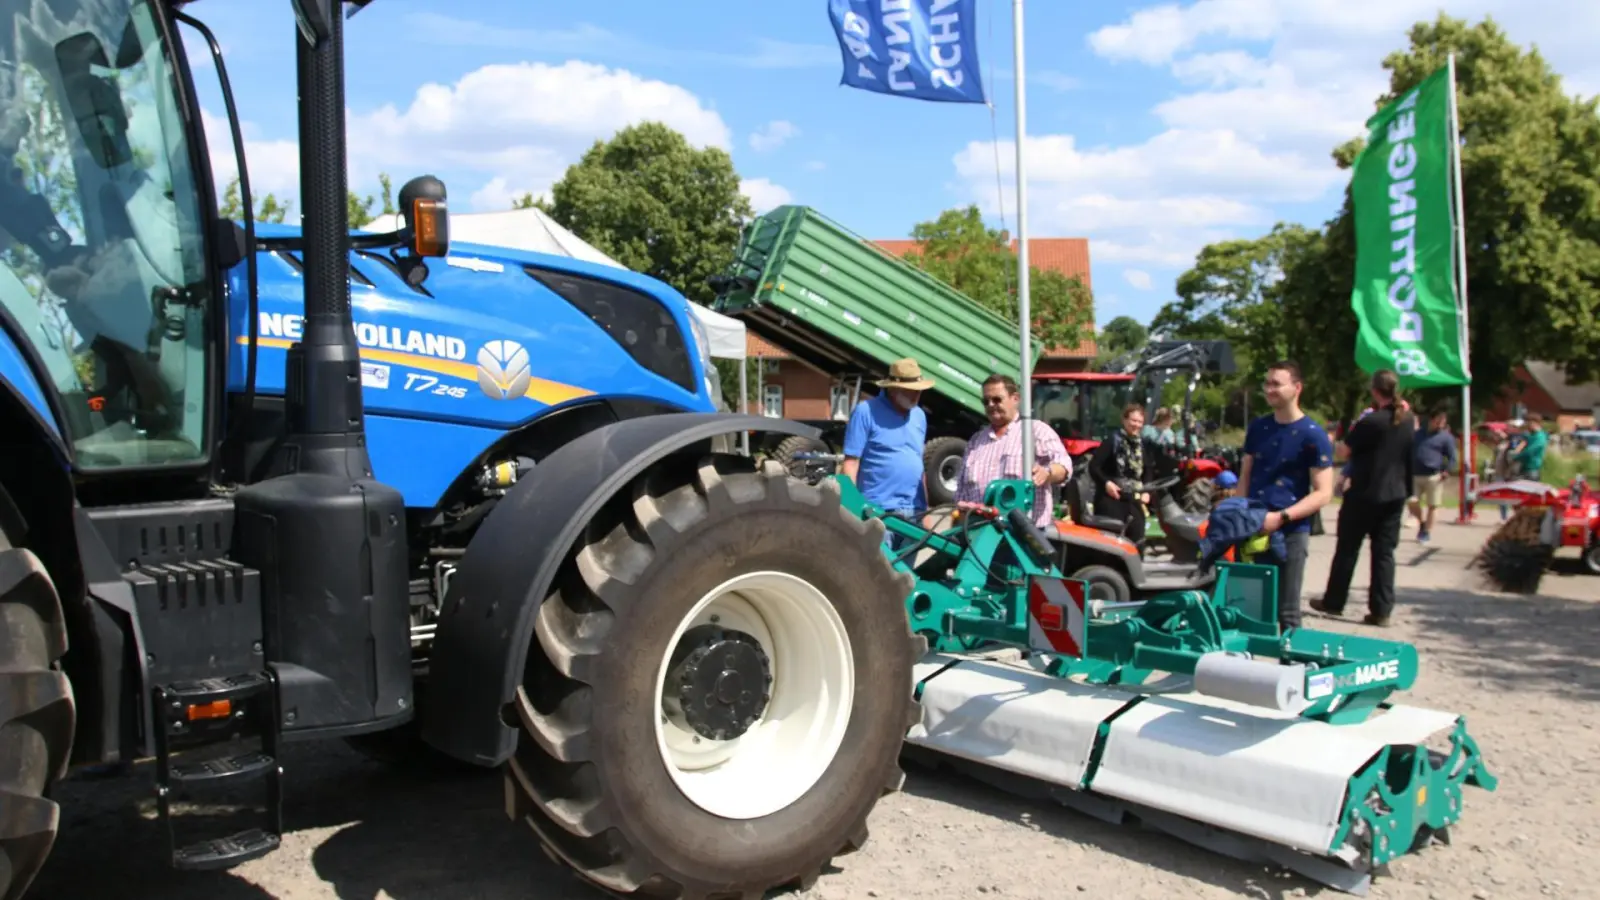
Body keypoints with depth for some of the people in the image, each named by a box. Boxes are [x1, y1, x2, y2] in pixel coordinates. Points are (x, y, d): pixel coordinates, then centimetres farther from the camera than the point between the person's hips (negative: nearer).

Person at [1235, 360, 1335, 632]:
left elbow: (1323, 493, -10)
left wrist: (1281, 517, -20)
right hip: (1251, 528, 5)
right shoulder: (1257, 428, 10)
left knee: (1286, 612, 2)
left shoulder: (1313, 435, -8)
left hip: (1290, 533, -5)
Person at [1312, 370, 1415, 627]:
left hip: (1365, 494, -5)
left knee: (1347, 549, 7)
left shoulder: (1371, 422, -17)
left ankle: (1333, 602, 16)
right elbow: (1412, 461, 13)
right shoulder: (1409, 421, 3)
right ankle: (1381, 610, 6)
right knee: (1384, 552, 8)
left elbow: (1345, 449, -8)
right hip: (1395, 495, 6)